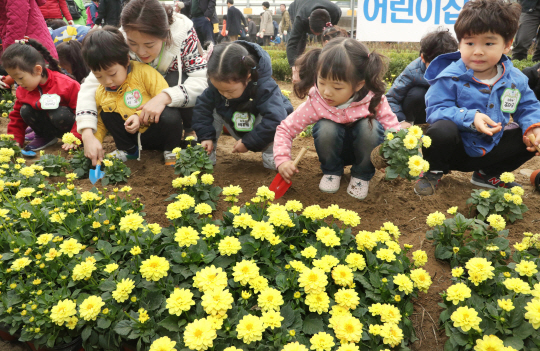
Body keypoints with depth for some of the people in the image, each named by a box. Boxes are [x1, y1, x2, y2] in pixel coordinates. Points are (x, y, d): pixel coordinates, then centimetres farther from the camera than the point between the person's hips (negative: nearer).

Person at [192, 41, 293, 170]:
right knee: (215, 107, -17)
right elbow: (202, 107, -13)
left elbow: (274, 119, -45)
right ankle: (208, 153, -7)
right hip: (239, 131, 5)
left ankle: (270, 154, -12)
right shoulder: (217, 84, -22)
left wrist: (248, 142, -38)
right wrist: (205, 136, -24)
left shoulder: (265, 87, -36)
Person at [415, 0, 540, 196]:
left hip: (489, 150, 6)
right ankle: (433, 172, -4)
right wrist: (470, 118, -36)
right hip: (455, 150, -5)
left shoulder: (515, 79, -1)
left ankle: (488, 174, 16)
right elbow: (436, 111, -23)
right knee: (442, 129, -37)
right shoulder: (450, 77, -17)